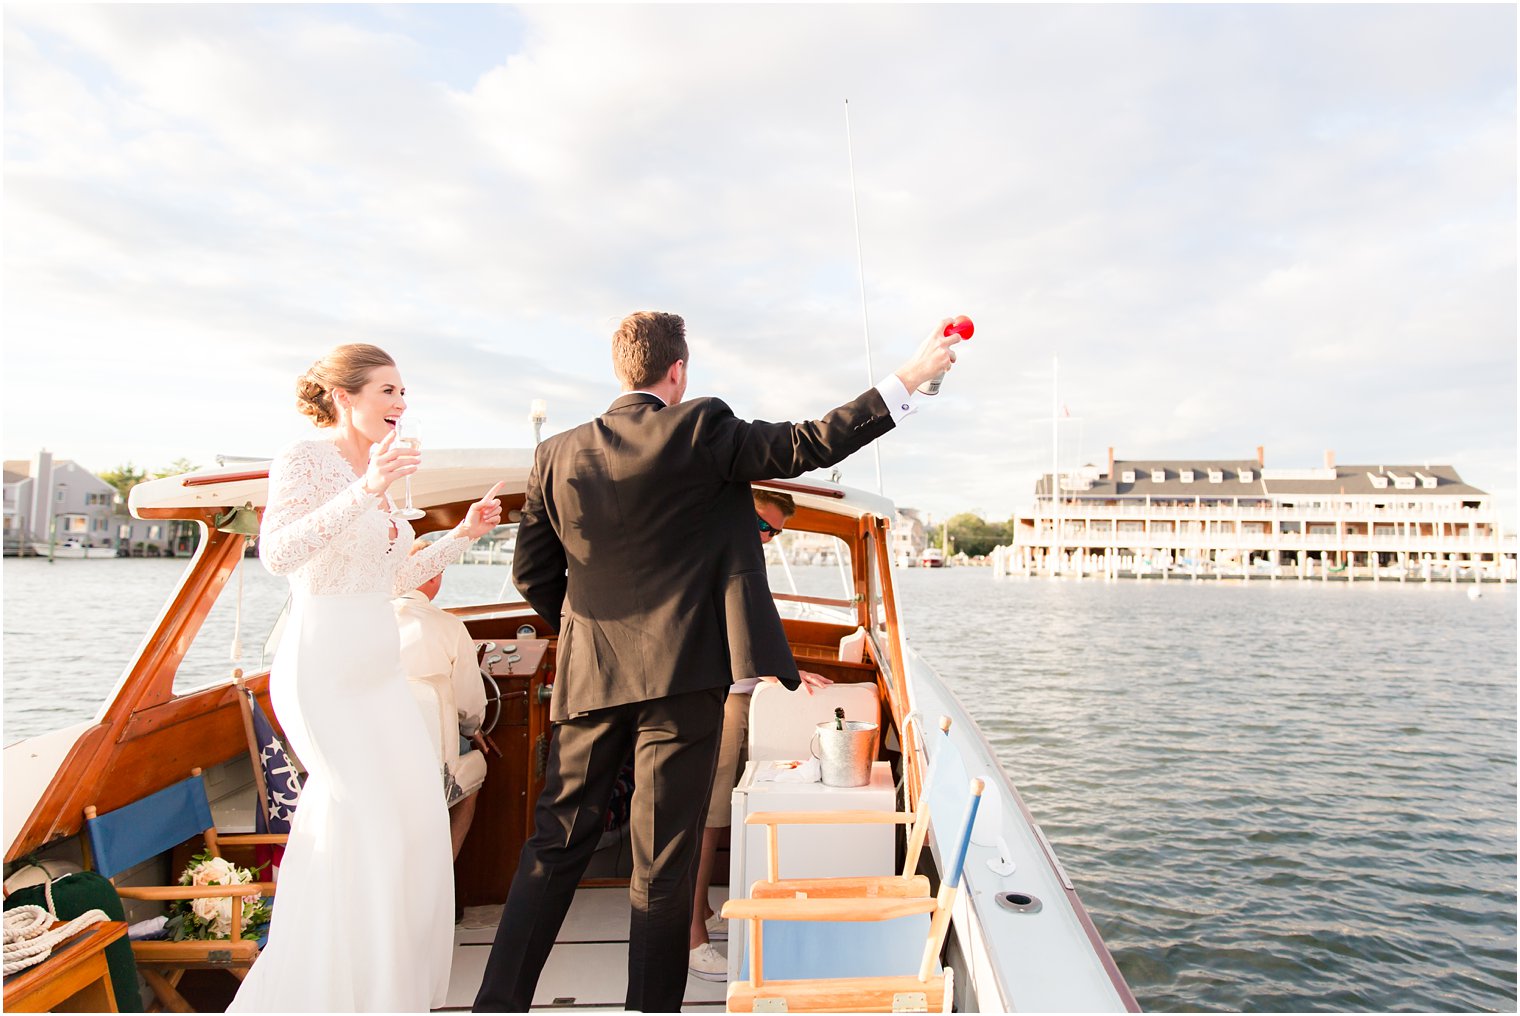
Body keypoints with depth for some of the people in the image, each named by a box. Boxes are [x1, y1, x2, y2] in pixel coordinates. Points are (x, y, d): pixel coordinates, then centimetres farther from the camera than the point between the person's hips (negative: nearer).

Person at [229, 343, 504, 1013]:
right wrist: (364, 491, -35)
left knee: (416, 817, 12)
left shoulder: (374, 472, 14)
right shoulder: (305, 461, -9)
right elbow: (278, 553, -27)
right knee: (366, 819, -5)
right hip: (324, 668, -8)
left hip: (377, 671, 8)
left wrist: (464, 534, 10)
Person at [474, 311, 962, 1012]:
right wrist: (910, 377, 1)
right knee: (663, 862, 6)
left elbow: (531, 573, 7)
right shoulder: (700, 429, -8)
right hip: (681, 674, -4)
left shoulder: (558, 454, 4)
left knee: (556, 841, 17)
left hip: (588, 678, 5)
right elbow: (807, 445, -6)